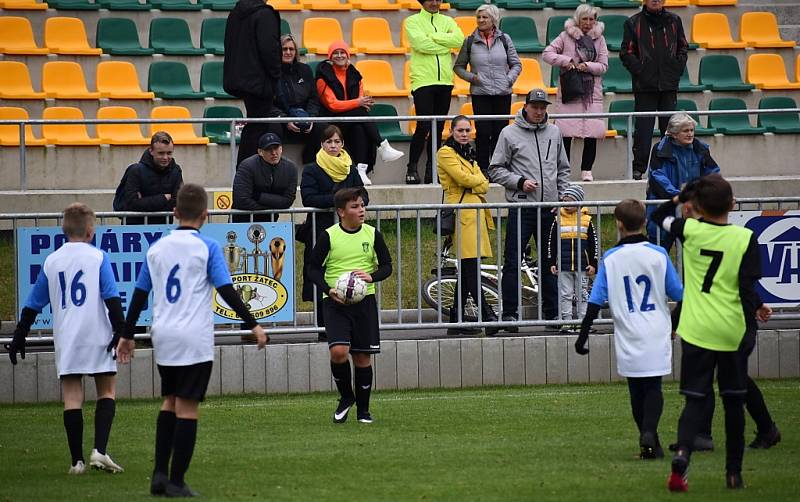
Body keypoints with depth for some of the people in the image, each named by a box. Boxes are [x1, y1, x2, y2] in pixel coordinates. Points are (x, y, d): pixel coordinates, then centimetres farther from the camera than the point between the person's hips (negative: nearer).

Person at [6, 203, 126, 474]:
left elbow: (32, 304, 13)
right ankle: (99, 450, -9)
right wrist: (120, 330, -10)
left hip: (65, 340, 3)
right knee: (107, 391, 7)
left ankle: (77, 460, 1)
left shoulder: (51, 262, 9)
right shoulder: (98, 257, -2)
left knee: (72, 398, 3)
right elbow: (112, 297, -10)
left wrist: (19, 338, 20)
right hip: (97, 336, -2)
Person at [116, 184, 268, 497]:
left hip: (163, 339, 5)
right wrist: (252, 325, -4)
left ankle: (159, 474, 8)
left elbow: (140, 294, 11)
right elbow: (226, 291, -10)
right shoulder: (207, 248, -5)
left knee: (170, 402, 17)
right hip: (195, 340, -5)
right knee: (187, 407, -1)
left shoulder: (157, 248, 8)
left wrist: (127, 335, 19)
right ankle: (176, 482, -2)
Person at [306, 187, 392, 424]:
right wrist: (328, 290, -13)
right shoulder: (328, 236, -3)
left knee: (363, 356, 4)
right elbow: (314, 269, 3)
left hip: (364, 300, 2)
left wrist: (371, 276, -12)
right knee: (338, 351, -17)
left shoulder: (372, 235, 3)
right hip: (336, 302, -2)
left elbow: (386, 266, 9)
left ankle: (363, 408, 19)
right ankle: (346, 397, 8)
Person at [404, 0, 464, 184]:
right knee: (424, 126, -12)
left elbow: (459, 39, -5)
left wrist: (432, 35, -10)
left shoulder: (447, 21, 14)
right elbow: (421, 44, -14)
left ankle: (431, 168, 13)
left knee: (438, 128, 7)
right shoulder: (413, 21, 3)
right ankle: (412, 167, -2)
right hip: (423, 80, -4)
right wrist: (446, 43, -6)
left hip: (444, 81, 4)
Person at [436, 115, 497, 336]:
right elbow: (462, 177, -13)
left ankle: (457, 320, 8)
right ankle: (488, 316, -19)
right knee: (470, 267, -12)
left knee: (467, 268, 6)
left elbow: (483, 184, 14)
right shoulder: (446, 153, -2)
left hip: (475, 212, 9)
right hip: (461, 212, -9)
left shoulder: (468, 154, 24)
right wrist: (479, 181, 5)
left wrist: (474, 182, -7)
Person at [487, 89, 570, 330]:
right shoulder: (510, 134, -1)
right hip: (521, 206, -4)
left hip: (550, 208, 4)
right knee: (513, 262, -5)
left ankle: (553, 312, 17)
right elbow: (496, 170, -1)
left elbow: (563, 168, 20)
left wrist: (563, 197, 10)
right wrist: (520, 182, -14)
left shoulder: (554, 133, 12)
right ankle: (510, 313, -2)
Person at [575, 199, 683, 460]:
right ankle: (649, 434, -20)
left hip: (628, 338, 0)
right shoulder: (658, 255, -3)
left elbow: (596, 301, -4)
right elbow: (678, 294, 4)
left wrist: (583, 336, 1)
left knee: (637, 392, 11)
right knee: (654, 388, 4)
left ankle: (652, 445, 12)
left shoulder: (610, 259, -3)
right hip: (657, 335, 0)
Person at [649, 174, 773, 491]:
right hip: (733, 333, 0)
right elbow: (748, 288, -9)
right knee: (733, 402, 14)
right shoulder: (745, 239, -8)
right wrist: (757, 311, 4)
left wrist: (683, 196, 17)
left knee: (695, 400, 3)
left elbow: (659, 216, 15)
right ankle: (734, 473, 19)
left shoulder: (691, 231, -4)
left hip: (696, 331, 0)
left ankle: (682, 454, -24)